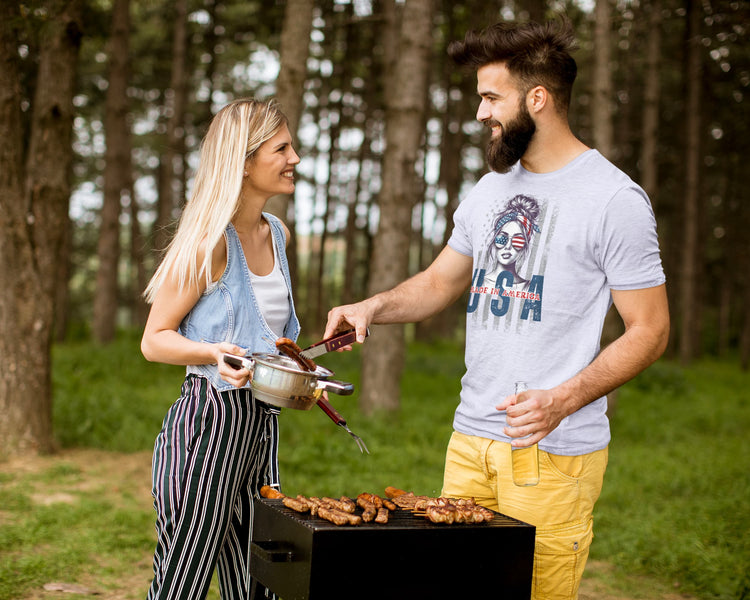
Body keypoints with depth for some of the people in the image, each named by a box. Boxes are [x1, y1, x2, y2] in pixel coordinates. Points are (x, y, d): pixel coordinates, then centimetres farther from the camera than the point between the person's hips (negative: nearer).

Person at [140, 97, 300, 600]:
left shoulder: (279, 235, 12)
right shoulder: (211, 240, -12)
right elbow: (154, 339, -9)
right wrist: (213, 354, -26)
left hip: (261, 425, 8)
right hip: (210, 422, -7)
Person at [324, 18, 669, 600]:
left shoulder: (615, 198, -9)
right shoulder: (490, 190, 14)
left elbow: (649, 331, -9)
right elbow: (439, 282, 24)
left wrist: (563, 399, -21)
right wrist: (374, 306, 4)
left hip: (554, 449, -6)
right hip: (470, 437, 7)